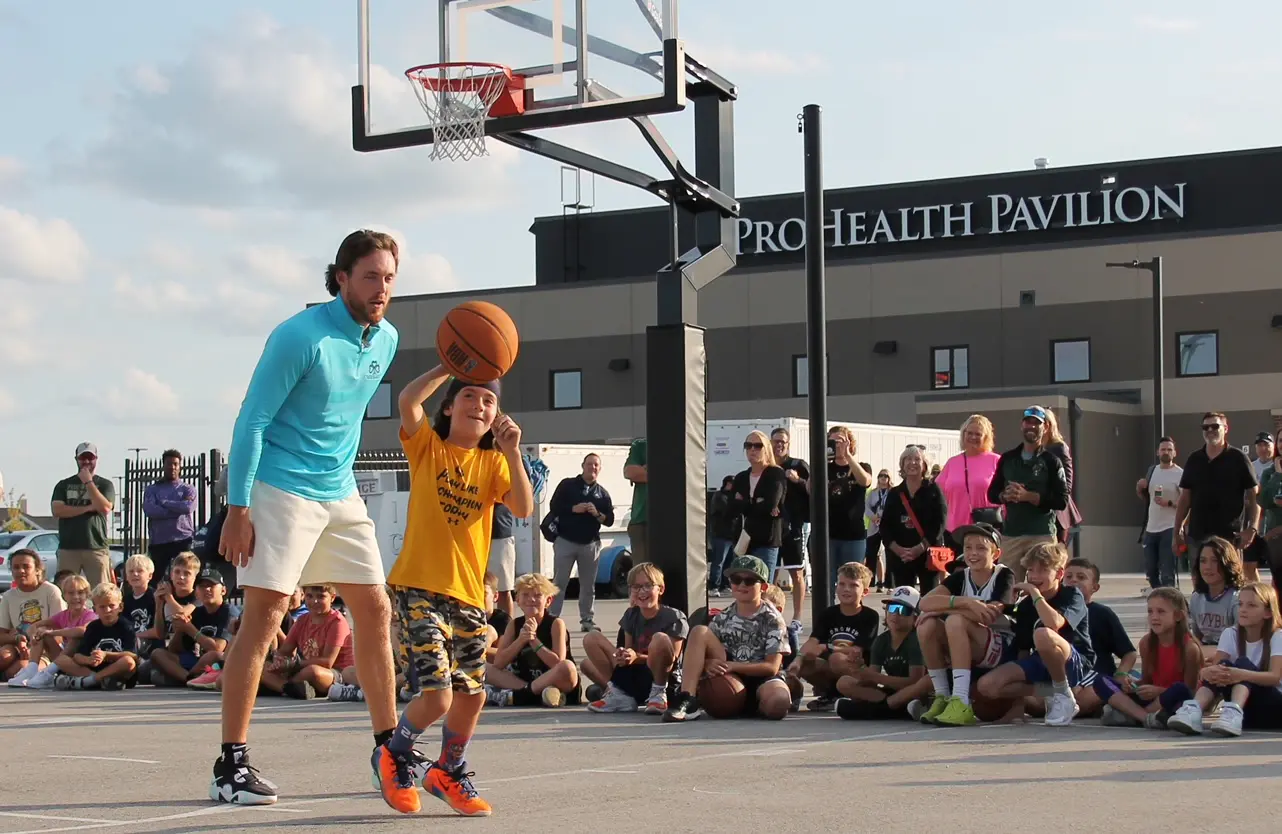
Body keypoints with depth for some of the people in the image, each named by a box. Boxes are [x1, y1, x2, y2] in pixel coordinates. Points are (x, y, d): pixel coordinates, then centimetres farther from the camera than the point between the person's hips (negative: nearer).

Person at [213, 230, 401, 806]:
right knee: (264, 614, -11)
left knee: (374, 610, 7)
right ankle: (231, 765, -8)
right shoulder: (301, 336, -16)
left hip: (341, 494, 7)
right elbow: (251, 422, -14)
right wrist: (237, 510, -18)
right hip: (281, 491, -7)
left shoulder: (386, 339, 6)